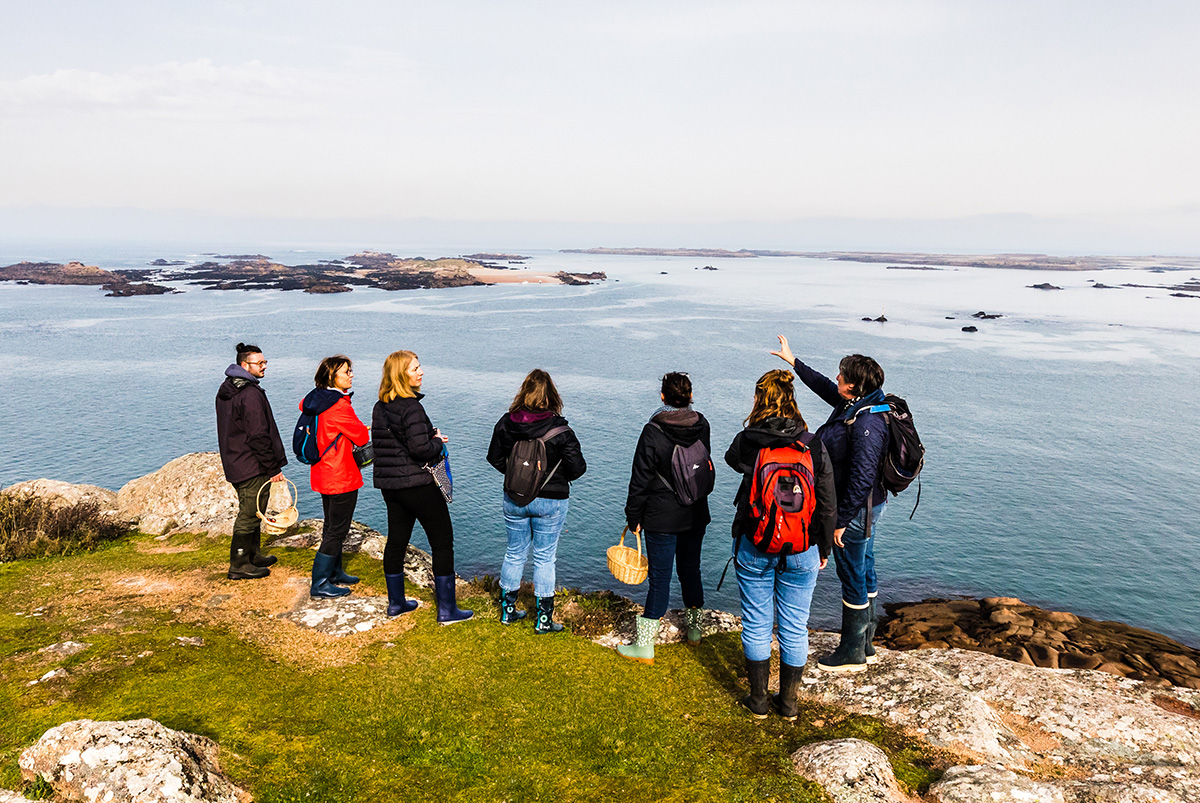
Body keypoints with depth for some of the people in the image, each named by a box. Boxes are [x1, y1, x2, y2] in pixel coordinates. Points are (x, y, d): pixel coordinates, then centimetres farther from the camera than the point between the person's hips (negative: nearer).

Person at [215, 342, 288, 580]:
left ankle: (253, 554, 34)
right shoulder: (251, 395, -20)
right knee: (250, 514, -2)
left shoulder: (226, 391, 12)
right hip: (252, 467, -10)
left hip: (235, 463, 10)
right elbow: (259, 436, -22)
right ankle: (239, 566, 5)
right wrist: (274, 468, -17)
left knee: (251, 511, 22)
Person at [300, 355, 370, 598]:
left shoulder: (314, 399, 4)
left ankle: (334, 572, 34)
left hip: (323, 475, 10)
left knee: (332, 526, 21)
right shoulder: (339, 406, -23)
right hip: (341, 477, -10)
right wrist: (361, 429, 6)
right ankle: (319, 583, 6)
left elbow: (303, 406, 29)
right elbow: (363, 437, -17)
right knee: (337, 530, 0)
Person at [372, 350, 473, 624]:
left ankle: (396, 602, 28)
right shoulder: (411, 407, -19)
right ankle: (446, 609, 6)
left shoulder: (380, 407, 8)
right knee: (443, 542, 2)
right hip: (418, 485, -8)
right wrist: (438, 442, -4)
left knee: (396, 542, 16)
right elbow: (420, 449, -25)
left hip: (389, 485, 8)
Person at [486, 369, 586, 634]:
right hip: (550, 502, -3)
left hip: (514, 499, 3)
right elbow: (577, 468, -13)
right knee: (545, 558, 8)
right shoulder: (559, 429, -17)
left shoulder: (506, 423, -7)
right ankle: (544, 620, 17)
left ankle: (507, 610, 32)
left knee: (514, 554, 18)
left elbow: (494, 458, 4)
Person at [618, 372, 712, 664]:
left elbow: (640, 479, -12)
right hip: (696, 515, 5)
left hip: (662, 519, -5)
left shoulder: (653, 431, -16)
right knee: (690, 570, 20)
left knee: (660, 577, 0)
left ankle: (644, 645, 7)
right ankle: (694, 628, 35)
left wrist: (633, 517, -4)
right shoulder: (702, 426, -2)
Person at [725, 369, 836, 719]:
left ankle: (758, 699, 25)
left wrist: (759, 431, 15)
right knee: (795, 628, 14)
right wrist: (824, 549, 10)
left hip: (754, 548, -1)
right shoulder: (814, 446, -8)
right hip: (802, 551, 1)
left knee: (756, 624, 13)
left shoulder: (746, 442, -11)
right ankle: (788, 701, 27)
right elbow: (828, 506, -2)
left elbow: (732, 458, 15)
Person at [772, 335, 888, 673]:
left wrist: (842, 521, -23)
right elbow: (823, 386, 22)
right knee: (865, 571, 19)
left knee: (853, 576, 2)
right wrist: (793, 360, 29)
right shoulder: (853, 404, 2)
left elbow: (862, 478, -29)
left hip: (857, 511, -10)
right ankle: (865, 644, 34)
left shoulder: (867, 423, -27)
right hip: (866, 507, 10)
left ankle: (852, 654, 17)